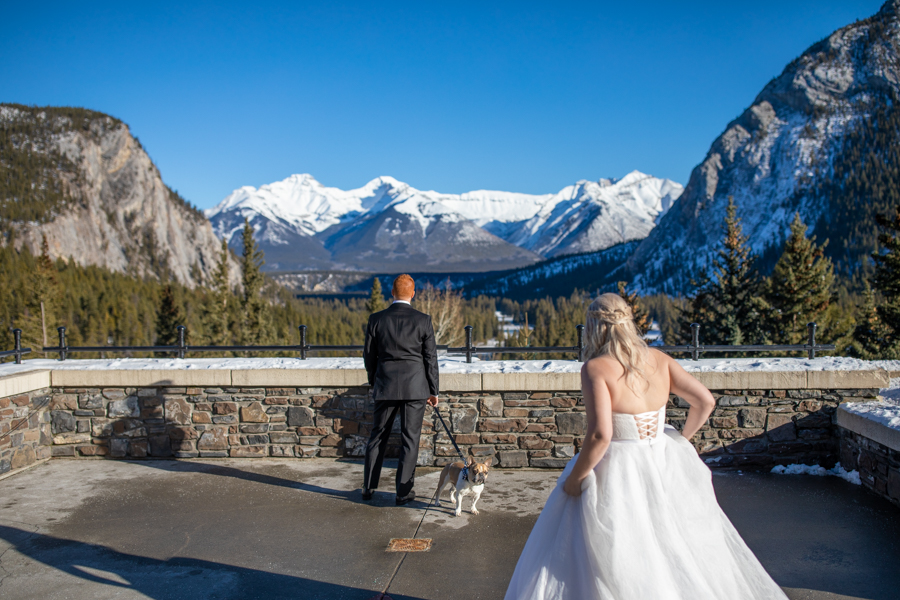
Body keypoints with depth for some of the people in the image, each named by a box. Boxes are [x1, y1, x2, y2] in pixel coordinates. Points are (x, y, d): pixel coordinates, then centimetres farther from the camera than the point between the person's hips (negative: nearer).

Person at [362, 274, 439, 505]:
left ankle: (368, 488, 22)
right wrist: (433, 390, 7)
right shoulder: (423, 321, -5)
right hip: (415, 388, -1)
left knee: (377, 437, 14)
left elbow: (369, 355, 5)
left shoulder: (376, 319, -2)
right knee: (410, 439, 6)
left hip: (385, 387, 2)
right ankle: (404, 491, 9)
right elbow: (430, 358, -2)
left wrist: (374, 382, 21)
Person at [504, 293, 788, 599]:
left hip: (618, 475, -5)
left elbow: (600, 434, -25)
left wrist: (573, 479, -13)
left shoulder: (596, 368, -16)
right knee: (679, 553, 23)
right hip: (664, 467, 6)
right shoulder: (658, 359, 0)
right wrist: (682, 439, 15)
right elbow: (705, 401, -1)